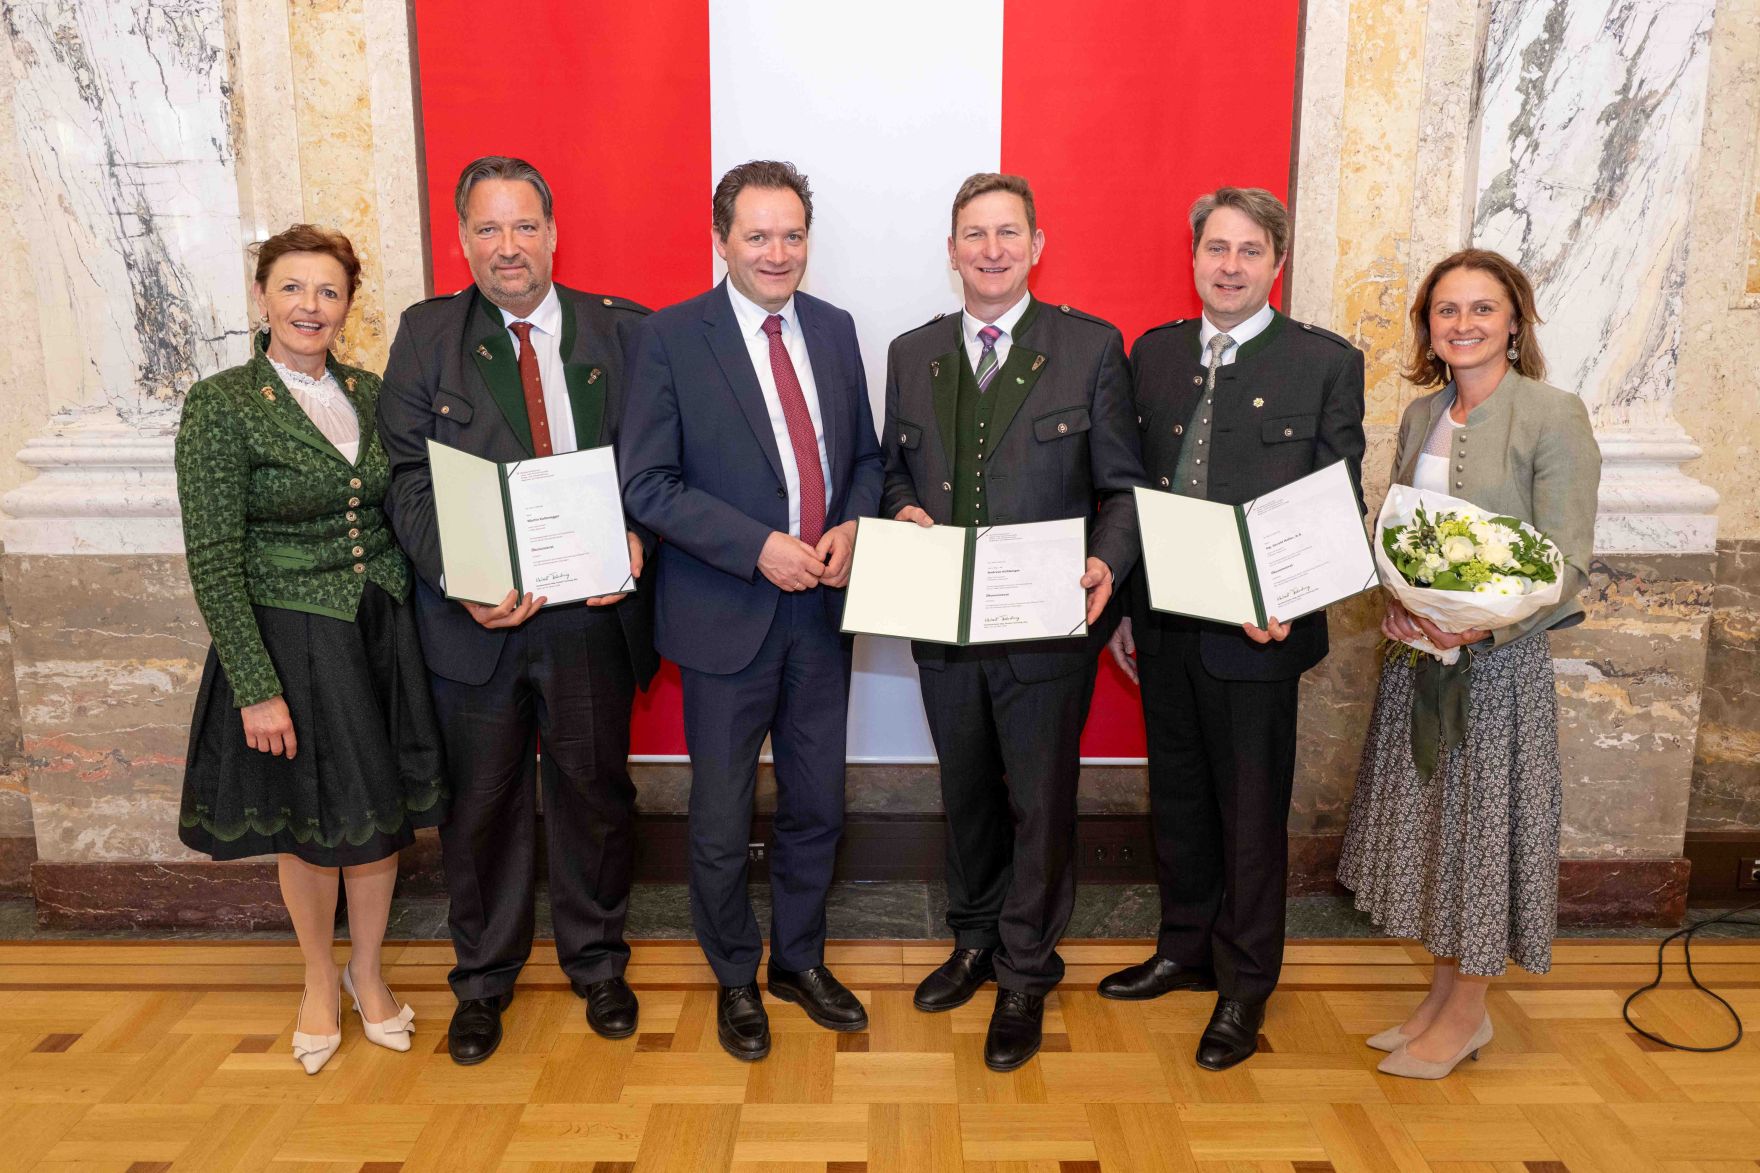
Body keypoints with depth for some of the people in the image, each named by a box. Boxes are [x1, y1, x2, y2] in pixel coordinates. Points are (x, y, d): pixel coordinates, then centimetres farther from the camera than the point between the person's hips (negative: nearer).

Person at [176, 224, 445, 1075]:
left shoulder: (368, 392, 4)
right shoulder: (220, 406, -10)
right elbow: (213, 560, -12)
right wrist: (255, 687, -14)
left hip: (382, 633, 4)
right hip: (290, 642, -4)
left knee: (383, 812, 13)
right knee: (308, 821, 11)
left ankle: (367, 969, 36)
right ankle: (319, 980, 36)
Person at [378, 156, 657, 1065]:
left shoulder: (620, 330, 2)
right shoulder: (427, 334, 2)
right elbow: (409, 478, -4)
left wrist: (637, 539, -18)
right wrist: (458, 581, -18)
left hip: (592, 608, 0)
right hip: (477, 615, 0)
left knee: (595, 790, 13)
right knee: (481, 803, 13)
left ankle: (597, 962, 35)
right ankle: (483, 977, 35)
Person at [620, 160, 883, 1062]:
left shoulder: (834, 330, 7)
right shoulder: (668, 338, -8)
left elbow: (865, 455, 14)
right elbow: (647, 483, -12)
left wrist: (850, 526, -7)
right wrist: (759, 547, -20)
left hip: (823, 610, 4)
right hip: (726, 614, -4)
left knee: (816, 805, 16)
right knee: (722, 820, 10)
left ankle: (799, 960, 38)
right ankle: (735, 980, 33)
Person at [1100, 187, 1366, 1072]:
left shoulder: (1327, 363, -4)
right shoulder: (1153, 354, 8)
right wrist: (1121, 605, 7)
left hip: (1257, 631, -4)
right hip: (1163, 624, 4)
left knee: (1252, 810, 9)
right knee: (1177, 796, 18)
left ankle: (1244, 985, 27)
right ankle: (1186, 949, 38)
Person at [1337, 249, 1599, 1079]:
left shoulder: (1554, 416, -11)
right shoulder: (1421, 416, 8)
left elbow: (1567, 562, -14)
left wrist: (1483, 623, -28)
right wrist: (1395, 603, -8)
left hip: (1501, 658, -6)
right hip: (1417, 653, 6)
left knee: (1481, 825, 5)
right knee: (1430, 822, 14)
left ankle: (1465, 1013, 24)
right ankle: (1442, 993, 32)